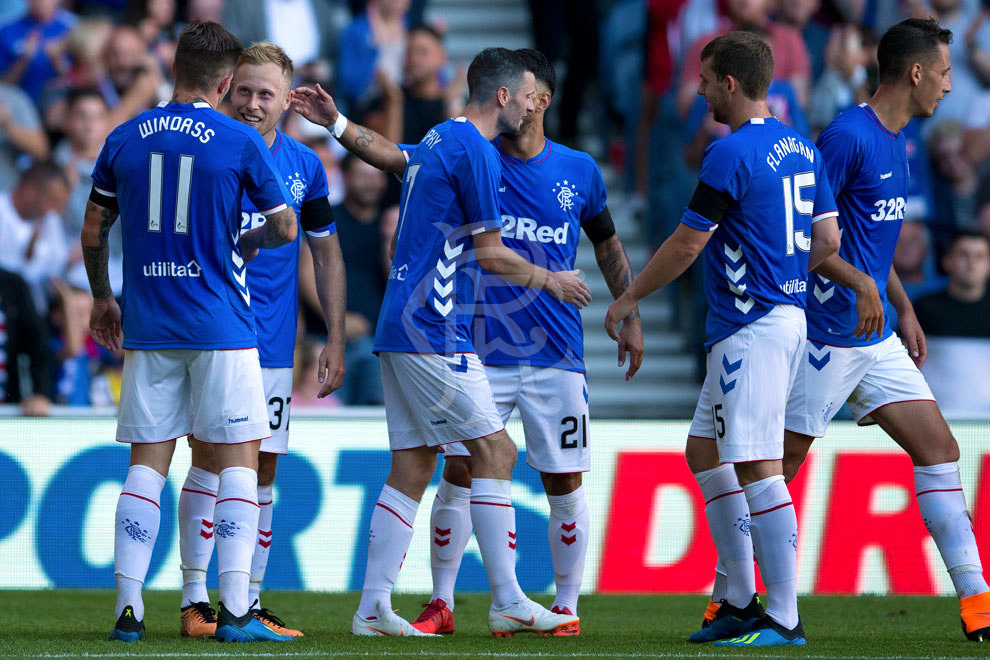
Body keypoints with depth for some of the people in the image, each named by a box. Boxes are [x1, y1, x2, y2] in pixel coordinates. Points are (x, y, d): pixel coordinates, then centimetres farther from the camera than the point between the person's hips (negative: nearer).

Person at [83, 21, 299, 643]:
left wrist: (102, 298, 27)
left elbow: (93, 231, 12)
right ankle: (235, 609, -5)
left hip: (147, 328, 4)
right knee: (239, 460, 2)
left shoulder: (124, 139, 5)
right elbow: (285, 228, 2)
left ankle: (128, 609, 0)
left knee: (147, 463, 7)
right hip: (221, 328, -3)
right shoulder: (240, 142, -5)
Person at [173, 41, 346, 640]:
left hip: (274, 342, 4)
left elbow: (326, 255, 15)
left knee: (263, 471, 6)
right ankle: (195, 601, -9)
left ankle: (249, 605, 11)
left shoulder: (304, 165, 8)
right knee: (211, 456, -11)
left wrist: (335, 339, 10)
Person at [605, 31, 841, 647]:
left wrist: (628, 298, 2)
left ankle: (784, 619, -11)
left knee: (757, 469, -10)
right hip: (786, 314, 10)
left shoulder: (731, 154, -15)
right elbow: (828, 239, 15)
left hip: (750, 329, -10)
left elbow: (686, 245, -11)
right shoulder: (801, 149, 12)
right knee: (704, 450, 16)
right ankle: (741, 601, 16)